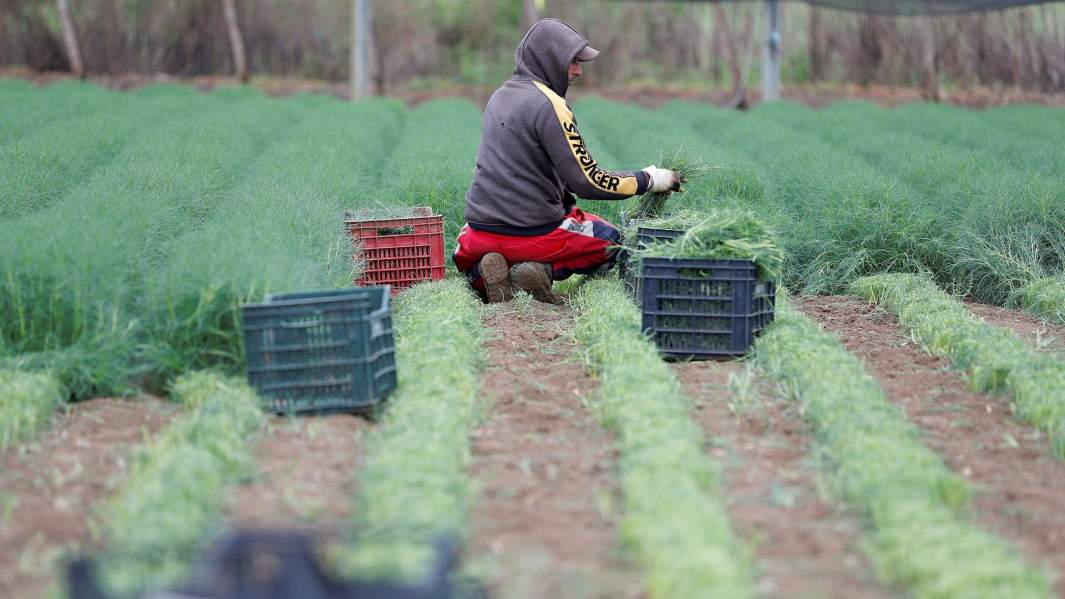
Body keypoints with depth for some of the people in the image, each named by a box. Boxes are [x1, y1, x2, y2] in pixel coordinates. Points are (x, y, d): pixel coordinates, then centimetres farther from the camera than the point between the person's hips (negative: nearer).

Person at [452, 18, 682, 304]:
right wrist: (649, 180, -6)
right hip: (534, 233, -6)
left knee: (465, 256, 39)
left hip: (482, 230, 6)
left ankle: (481, 272, 2)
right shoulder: (549, 105, -15)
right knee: (610, 240, 19)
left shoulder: (500, 96, 10)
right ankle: (546, 270, -5)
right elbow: (587, 182, -15)